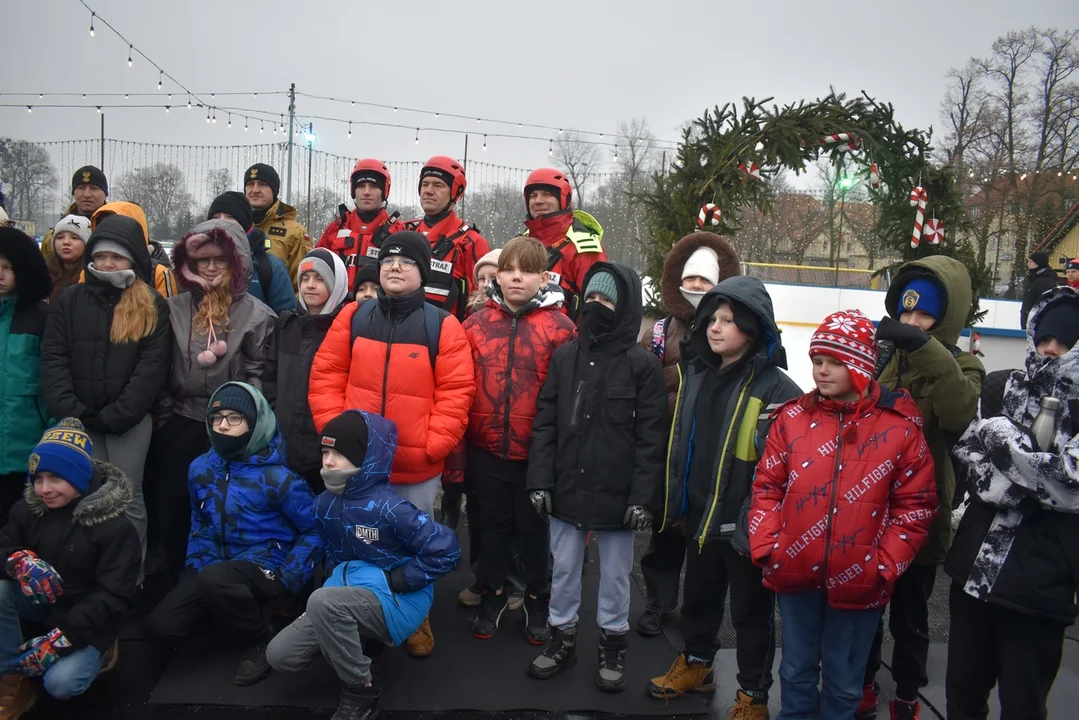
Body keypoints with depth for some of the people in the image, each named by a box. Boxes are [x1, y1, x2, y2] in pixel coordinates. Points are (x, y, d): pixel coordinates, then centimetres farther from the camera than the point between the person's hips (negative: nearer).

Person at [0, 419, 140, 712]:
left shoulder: (115, 528, -22)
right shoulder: (27, 509, -6)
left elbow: (113, 597, -23)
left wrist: (61, 638, -30)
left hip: (89, 619, -5)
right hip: (41, 604, 5)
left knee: (60, 683, -26)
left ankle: (99, 652, 9)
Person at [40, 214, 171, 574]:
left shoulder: (152, 306, 2)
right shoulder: (70, 300, 9)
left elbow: (153, 365, -6)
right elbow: (53, 358, 3)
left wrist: (116, 416, -13)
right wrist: (71, 410, -10)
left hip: (131, 420, -2)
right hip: (81, 419, 2)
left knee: (128, 499, 3)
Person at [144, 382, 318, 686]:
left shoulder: (278, 478, -15)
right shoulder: (200, 469, 2)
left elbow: (313, 530, -9)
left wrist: (286, 580, -16)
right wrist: (195, 564, 8)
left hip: (265, 564, -6)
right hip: (214, 565, 6)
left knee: (215, 579, -37)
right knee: (161, 626, -10)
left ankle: (261, 641, -10)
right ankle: (236, 608, 15)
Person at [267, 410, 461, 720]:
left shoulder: (387, 506, -21)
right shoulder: (326, 502, 2)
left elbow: (446, 550, -24)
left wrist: (394, 582, -19)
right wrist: (338, 578, 4)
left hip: (397, 601, -7)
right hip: (350, 595, 8)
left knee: (323, 601, -34)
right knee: (280, 655, -4)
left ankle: (361, 693, -14)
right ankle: (362, 641, 17)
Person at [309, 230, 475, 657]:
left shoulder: (442, 326, -5)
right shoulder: (352, 317, 2)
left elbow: (455, 392, -8)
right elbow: (326, 377, 3)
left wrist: (432, 445, -14)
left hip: (418, 468, -2)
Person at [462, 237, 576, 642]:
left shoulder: (559, 327, -8)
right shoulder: (476, 324, 1)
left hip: (536, 452, -2)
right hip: (487, 448, 3)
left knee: (535, 528, 13)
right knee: (493, 524, 18)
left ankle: (537, 601, 33)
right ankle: (493, 595, 37)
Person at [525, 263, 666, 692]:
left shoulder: (642, 364, -7)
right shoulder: (564, 356, 3)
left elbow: (651, 437, -8)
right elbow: (544, 423, 3)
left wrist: (643, 496, -11)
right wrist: (540, 481, -2)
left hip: (616, 495, -3)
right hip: (566, 490, 3)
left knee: (615, 575, 12)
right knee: (563, 569, 16)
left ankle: (613, 644, 32)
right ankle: (562, 638, 35)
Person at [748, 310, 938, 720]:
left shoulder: (901, 425, -6)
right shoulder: (793, 417, 0)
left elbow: (916, 504, -3)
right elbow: (767, 486, 4)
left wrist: (886, 566, -8)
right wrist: (766, 547, -5)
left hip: (858, 581, -2)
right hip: (795, 573, 2)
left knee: (844, 683, 16)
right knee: (796, 672, 19)